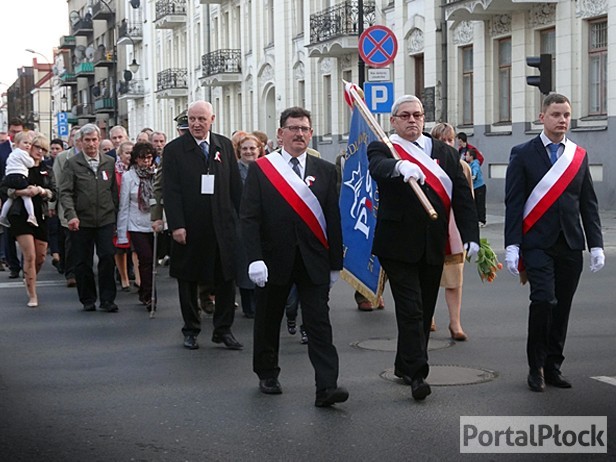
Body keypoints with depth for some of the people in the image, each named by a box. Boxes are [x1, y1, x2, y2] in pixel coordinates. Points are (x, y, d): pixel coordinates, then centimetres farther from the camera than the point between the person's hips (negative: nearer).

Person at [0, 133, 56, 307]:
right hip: (21, 215, -4)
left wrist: (41, 191, -16)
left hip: (41, 216, 4)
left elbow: (53, 193, 3)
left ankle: (29, 282, 36)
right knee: (30, 256, -11)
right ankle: (32, 295, -4)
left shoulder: (47, 171, 12)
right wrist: (22, 192, -17)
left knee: (41, 257, 8)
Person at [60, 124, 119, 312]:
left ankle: (107, 299, 0)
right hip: (82, 221, -1)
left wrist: (115, 216, 10)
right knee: (83, 262, 4)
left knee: (108, 257, -9)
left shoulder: (109, 163, 10)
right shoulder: (72, 164, 2)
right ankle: (88, 300, 17)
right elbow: (65, 192, -4)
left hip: (106, 220, 1)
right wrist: (71, 215, -18)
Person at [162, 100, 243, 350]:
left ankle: (223, 329, 16)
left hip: (223, 225, 2)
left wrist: (242, 217, 4)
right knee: (188, 280, 8)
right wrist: (176, 225, -14)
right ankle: (191, 331, 21)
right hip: (189, 228, -2)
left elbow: (235, 186, 9)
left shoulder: (225, 146, 8)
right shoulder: (174, 149, -2)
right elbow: (171, 191, -7)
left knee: (227, 278, 4)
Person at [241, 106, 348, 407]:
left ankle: (326, 387, -10)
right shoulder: (260, 169, 1)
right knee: (268, 321, 13)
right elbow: (249, 217, -5)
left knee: (319, 323, -6)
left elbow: (333, 219, 7)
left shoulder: (325, 171, 7)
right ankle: (267, 375, 32)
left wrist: (335, 263, 5)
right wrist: (255, 258, -16)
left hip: (313, 261, 1)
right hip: (274, 259, 0)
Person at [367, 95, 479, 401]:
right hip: (398, 245, -5)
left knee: (424, 310, 12)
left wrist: (470, 235, -2)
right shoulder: (382, 149, -1)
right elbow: (378, 167, -26)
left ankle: (405, 365, 28)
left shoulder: (445, 153, 12)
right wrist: (400, 167, -48)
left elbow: (462, 197, 8)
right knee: (410, 309, -9)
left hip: (433, 246, 5)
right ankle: (416, 374, -7)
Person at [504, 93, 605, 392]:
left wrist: (596, 244, 5)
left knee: (562, 308, 6)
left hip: (571, 245, 4)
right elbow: (513, 203, -3)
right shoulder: (523, 154, 0)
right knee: (544, 300, -16)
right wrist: (512, 246, -10)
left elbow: (589, 204, 12)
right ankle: (536, 367, 0)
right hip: (537, 243, -4)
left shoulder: (579, 156, 11)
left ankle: (552, 367, 18)